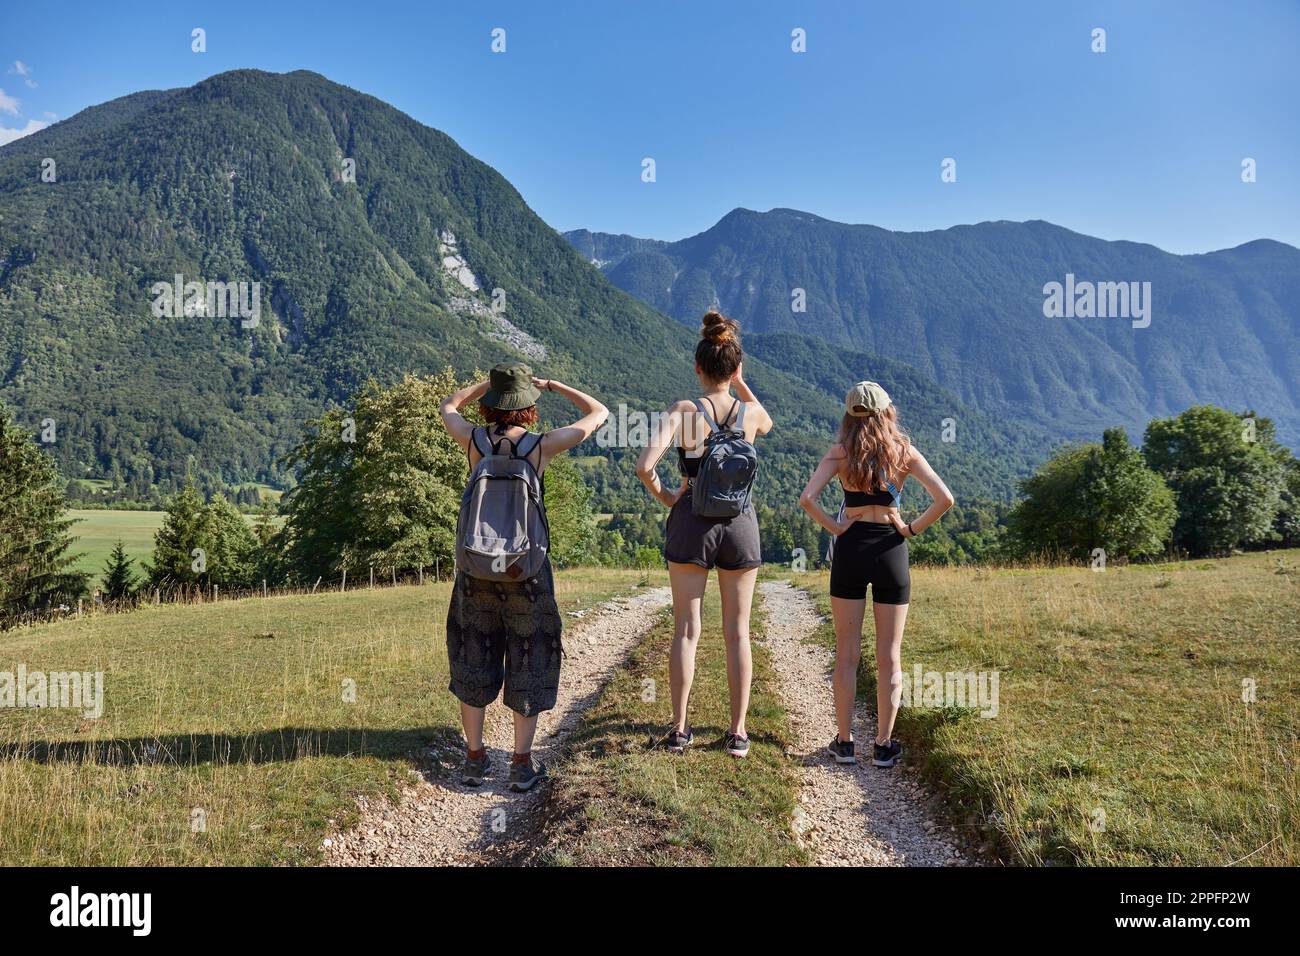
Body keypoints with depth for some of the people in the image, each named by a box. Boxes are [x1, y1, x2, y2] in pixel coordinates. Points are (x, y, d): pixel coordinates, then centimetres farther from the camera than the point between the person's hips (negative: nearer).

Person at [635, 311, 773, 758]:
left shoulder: (682, 411, -11)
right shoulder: (751, 412, -4)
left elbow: (645, 466, -21)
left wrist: (662, 495, -2)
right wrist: (740, 383, 14)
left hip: (691, 520, -1)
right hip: (739, 522, 1)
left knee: (686, 629, 9)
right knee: (737, 632, 9)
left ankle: (679, 729, 13)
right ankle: (738, 732, 14)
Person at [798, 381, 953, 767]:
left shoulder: (840, 452, -1)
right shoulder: (905, 452, 1)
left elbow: (807, 498, -14)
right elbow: (944, 499, -8)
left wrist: (834, 527, -3)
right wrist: (913, 528, 1)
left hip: (850, 550, 0)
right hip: (891, 550, 0)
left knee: (847, 654, 8)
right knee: (889, 656, 8)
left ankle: (844, 742, 12)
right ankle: (883, 745, 11)